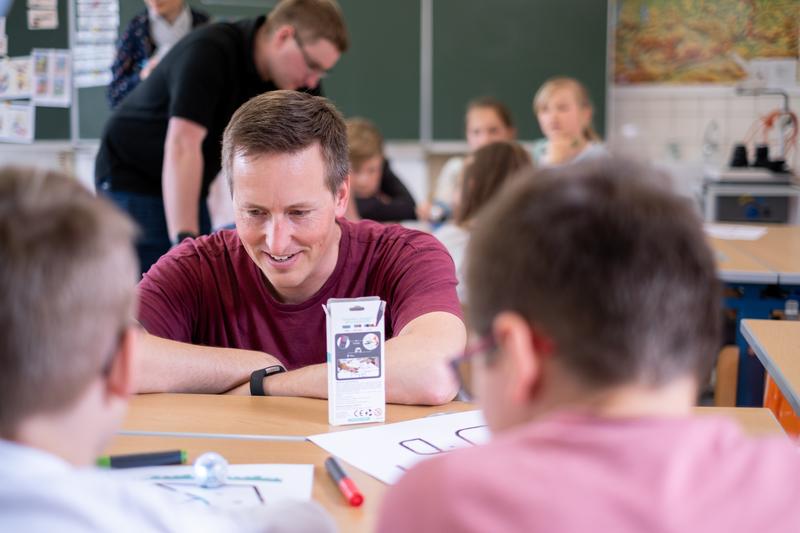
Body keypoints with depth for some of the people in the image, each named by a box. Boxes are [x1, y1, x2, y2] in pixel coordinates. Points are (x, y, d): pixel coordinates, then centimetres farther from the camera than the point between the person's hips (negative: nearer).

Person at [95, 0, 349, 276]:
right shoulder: (209, 53, -27)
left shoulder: (298, 82, -6)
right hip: (131, 180, -7)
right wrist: (185, 241, -42)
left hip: (184, 190, 7)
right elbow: (182, 146, -36)